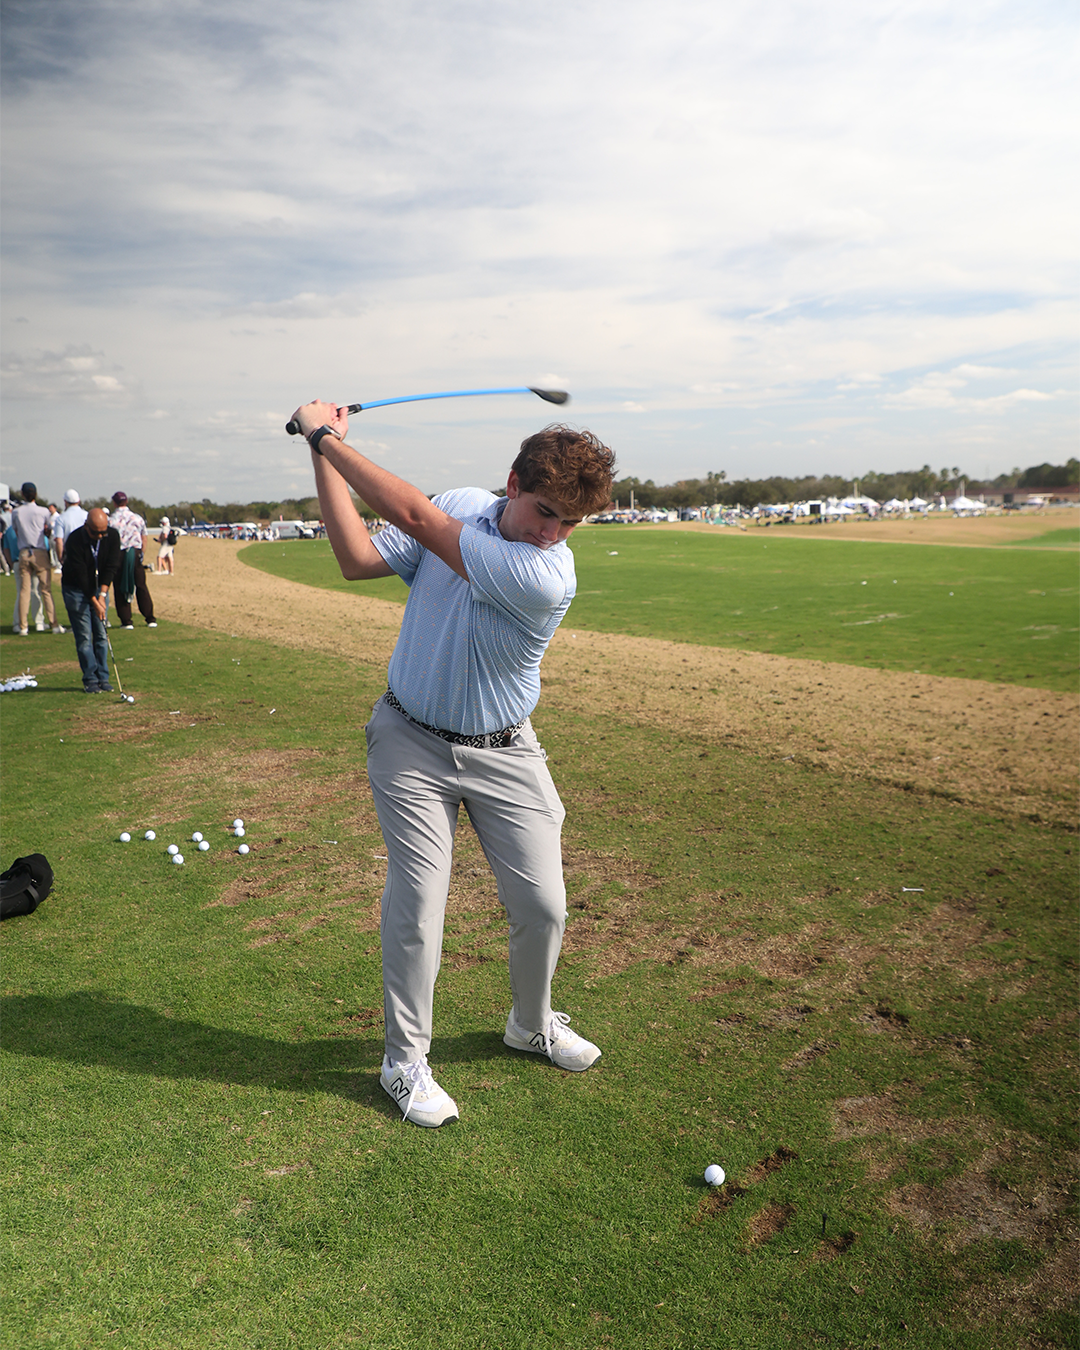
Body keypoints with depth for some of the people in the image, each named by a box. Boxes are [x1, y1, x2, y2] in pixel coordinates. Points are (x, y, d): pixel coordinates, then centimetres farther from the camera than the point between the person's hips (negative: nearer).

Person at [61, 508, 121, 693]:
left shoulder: (113, 536, -14)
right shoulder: (74, 540, -24)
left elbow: (112, 567, -13)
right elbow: (80, 575, -24)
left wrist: (102, 595, -22)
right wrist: (95, 602, -26)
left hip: (100, 589, 3)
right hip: (76, 589, -3)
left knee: (101, 634, 1)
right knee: (84, 636, -6)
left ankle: (103, 678, 6)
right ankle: (90, 680, 0)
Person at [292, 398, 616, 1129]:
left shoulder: (549, 577, -25)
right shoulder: (462, 505, -7)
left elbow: (414, 518, -26)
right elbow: (359, 559, -7)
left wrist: (327, 437, -18)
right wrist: (323, 454, -13)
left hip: (504, 753, -1)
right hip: (412, 741, 2)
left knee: (543, 906, 3)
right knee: (417, 903, -1)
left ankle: (533, 1024, 33)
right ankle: (406, 1061, 19)